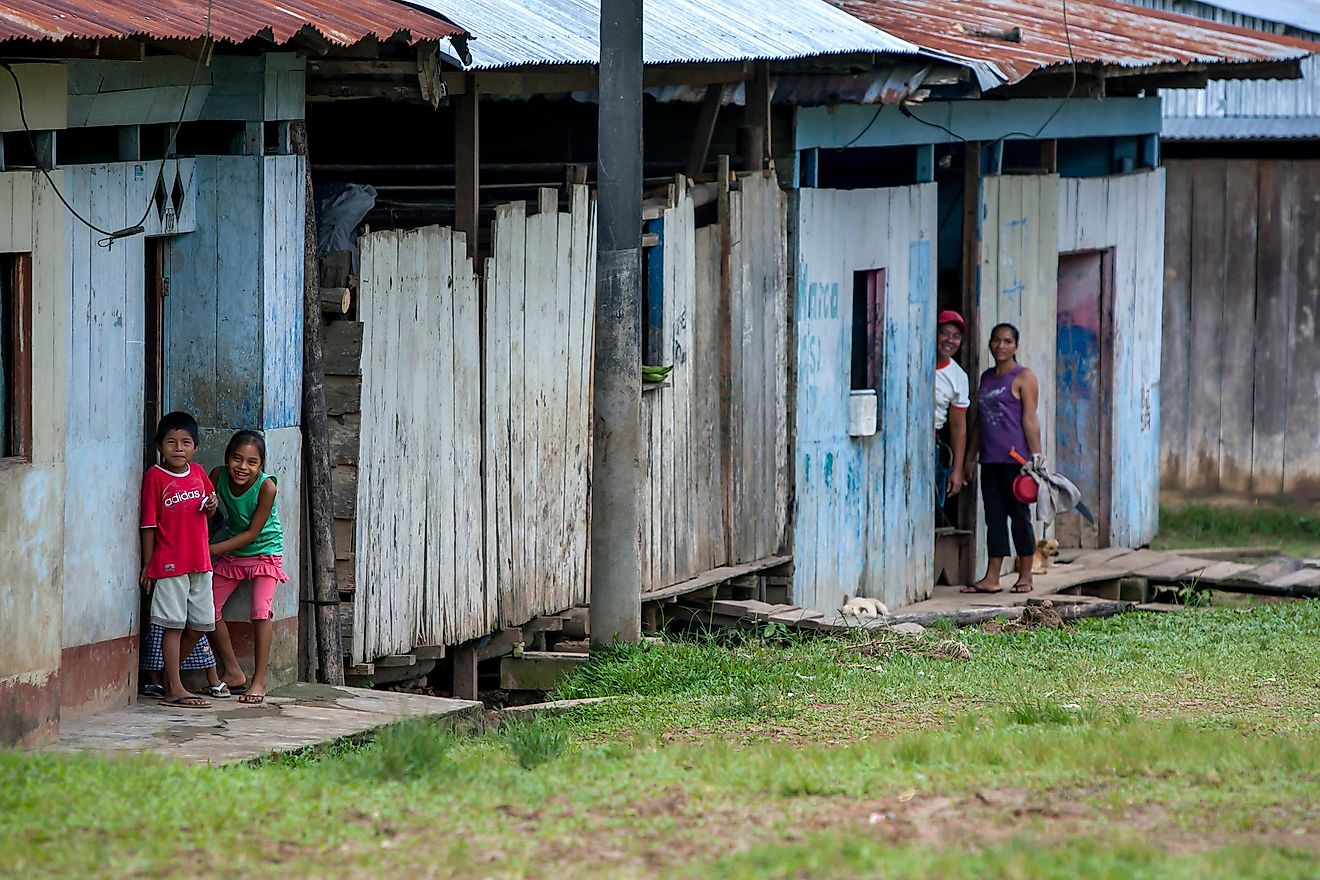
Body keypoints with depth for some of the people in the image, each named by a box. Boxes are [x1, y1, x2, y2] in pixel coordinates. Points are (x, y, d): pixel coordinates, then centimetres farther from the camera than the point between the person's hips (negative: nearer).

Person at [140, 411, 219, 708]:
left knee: (197, 626, 9)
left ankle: (168, 677, 25)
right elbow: (149, 523, -7)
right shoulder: (155, 476, -8)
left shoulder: (198, 473, 8)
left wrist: (212, 505, -1)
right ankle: (174, 689, -2)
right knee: (174, 625, -5)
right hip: (169, 563, -6)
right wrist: (148, 564, -7)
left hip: (200, 562, 6)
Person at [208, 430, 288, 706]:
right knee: (209, 607, -1)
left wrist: (213, 549, -25)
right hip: (231, 553, 5)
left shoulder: (266, 487, -27)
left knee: (261, 611, -19)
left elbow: (252, 533, -23)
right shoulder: (218, 476, -16)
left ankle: (259, 681, -12)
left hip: (264, 552, -5)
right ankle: (232, 671, 14)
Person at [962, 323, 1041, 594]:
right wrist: (971, 457, 20)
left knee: (1019, 516, 0)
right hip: (990, 460, 7)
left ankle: (1025, 576, 8)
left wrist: (1036, 456, -14)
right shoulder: (986, 377, 17)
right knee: (994, 518, 5)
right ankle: (992, 578, 6)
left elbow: (1030, 419, -8)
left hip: (1015, 458, -7)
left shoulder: (1023, 377, -3)